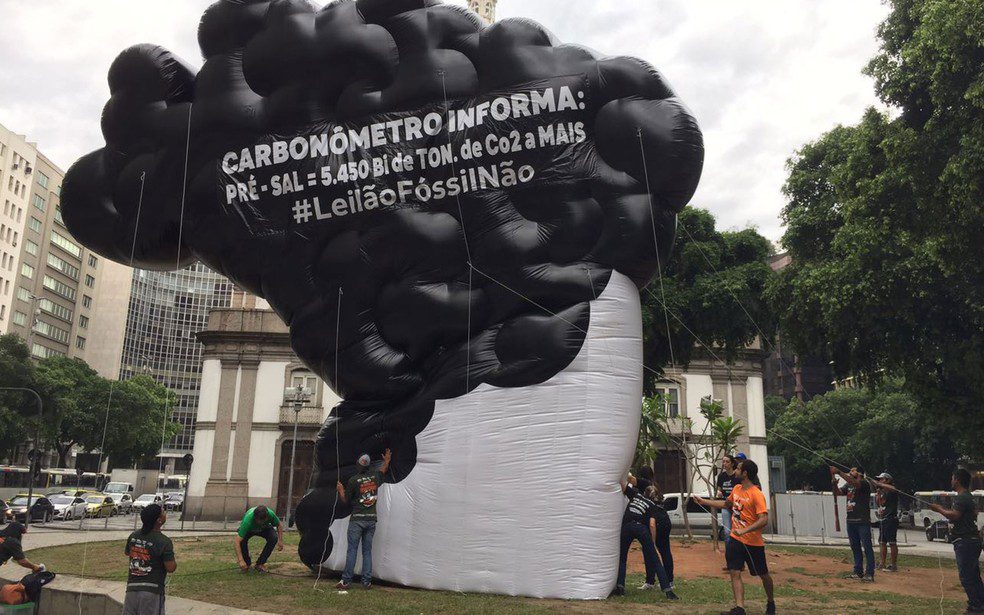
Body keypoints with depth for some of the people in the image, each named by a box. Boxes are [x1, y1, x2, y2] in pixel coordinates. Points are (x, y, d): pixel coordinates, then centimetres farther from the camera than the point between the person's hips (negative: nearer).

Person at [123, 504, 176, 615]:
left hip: (132, 587, 6)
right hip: (152, 590, -6)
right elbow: (170, 568, -16)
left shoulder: (133, 536, 3)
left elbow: (126, 552, 24)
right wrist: (175, 563, 5)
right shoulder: (164, 541, -16)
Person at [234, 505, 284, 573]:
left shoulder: (270, 514, -36)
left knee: (274, 538, -28)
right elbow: (237, 541, -43)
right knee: (242, 540, -33)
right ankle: (247, 563, -6)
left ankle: (260, 564, -10)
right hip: (249, 529, -2)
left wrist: (280, 541, -15)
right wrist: (241, 561, -47)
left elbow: (279, 524, -12)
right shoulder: (248, 521, -43)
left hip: (265, 528, 2)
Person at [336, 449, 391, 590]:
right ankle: (367, 581, 8)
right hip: (371, 519, 4)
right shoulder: (375, 476, 2)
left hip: (357, 519, -4)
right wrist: (387, 460, 42)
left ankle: (346, 580, 1)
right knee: (367, 551, 8)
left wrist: (340, 490, 18)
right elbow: (384, 470, 27)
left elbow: (346, 500, 1)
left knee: (352, 550, 1)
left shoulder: (353, 480, -9)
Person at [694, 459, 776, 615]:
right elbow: (726, 504, 23)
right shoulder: (736, 489, 3)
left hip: (753, 543, -6)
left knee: (763, 574, 13)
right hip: (735, 539, 6)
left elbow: (764, 520, -28)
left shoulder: (756, 494, -21)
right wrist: (704, 501, 20)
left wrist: (744, 530, -37)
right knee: (734, 573, -5)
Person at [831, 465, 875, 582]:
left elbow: (853, 482, -28)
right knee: (855, 547, 13)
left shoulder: (864, 483, -8)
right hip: (850, 521, 8)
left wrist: (838, 472, -28)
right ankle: (858, 572, 20)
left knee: (867, 547, -5)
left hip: (863, 521, -8)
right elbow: (837, 492, 11)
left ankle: (870, 574, -5)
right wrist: (834, 483, -9)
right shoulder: (848, 485, 17)